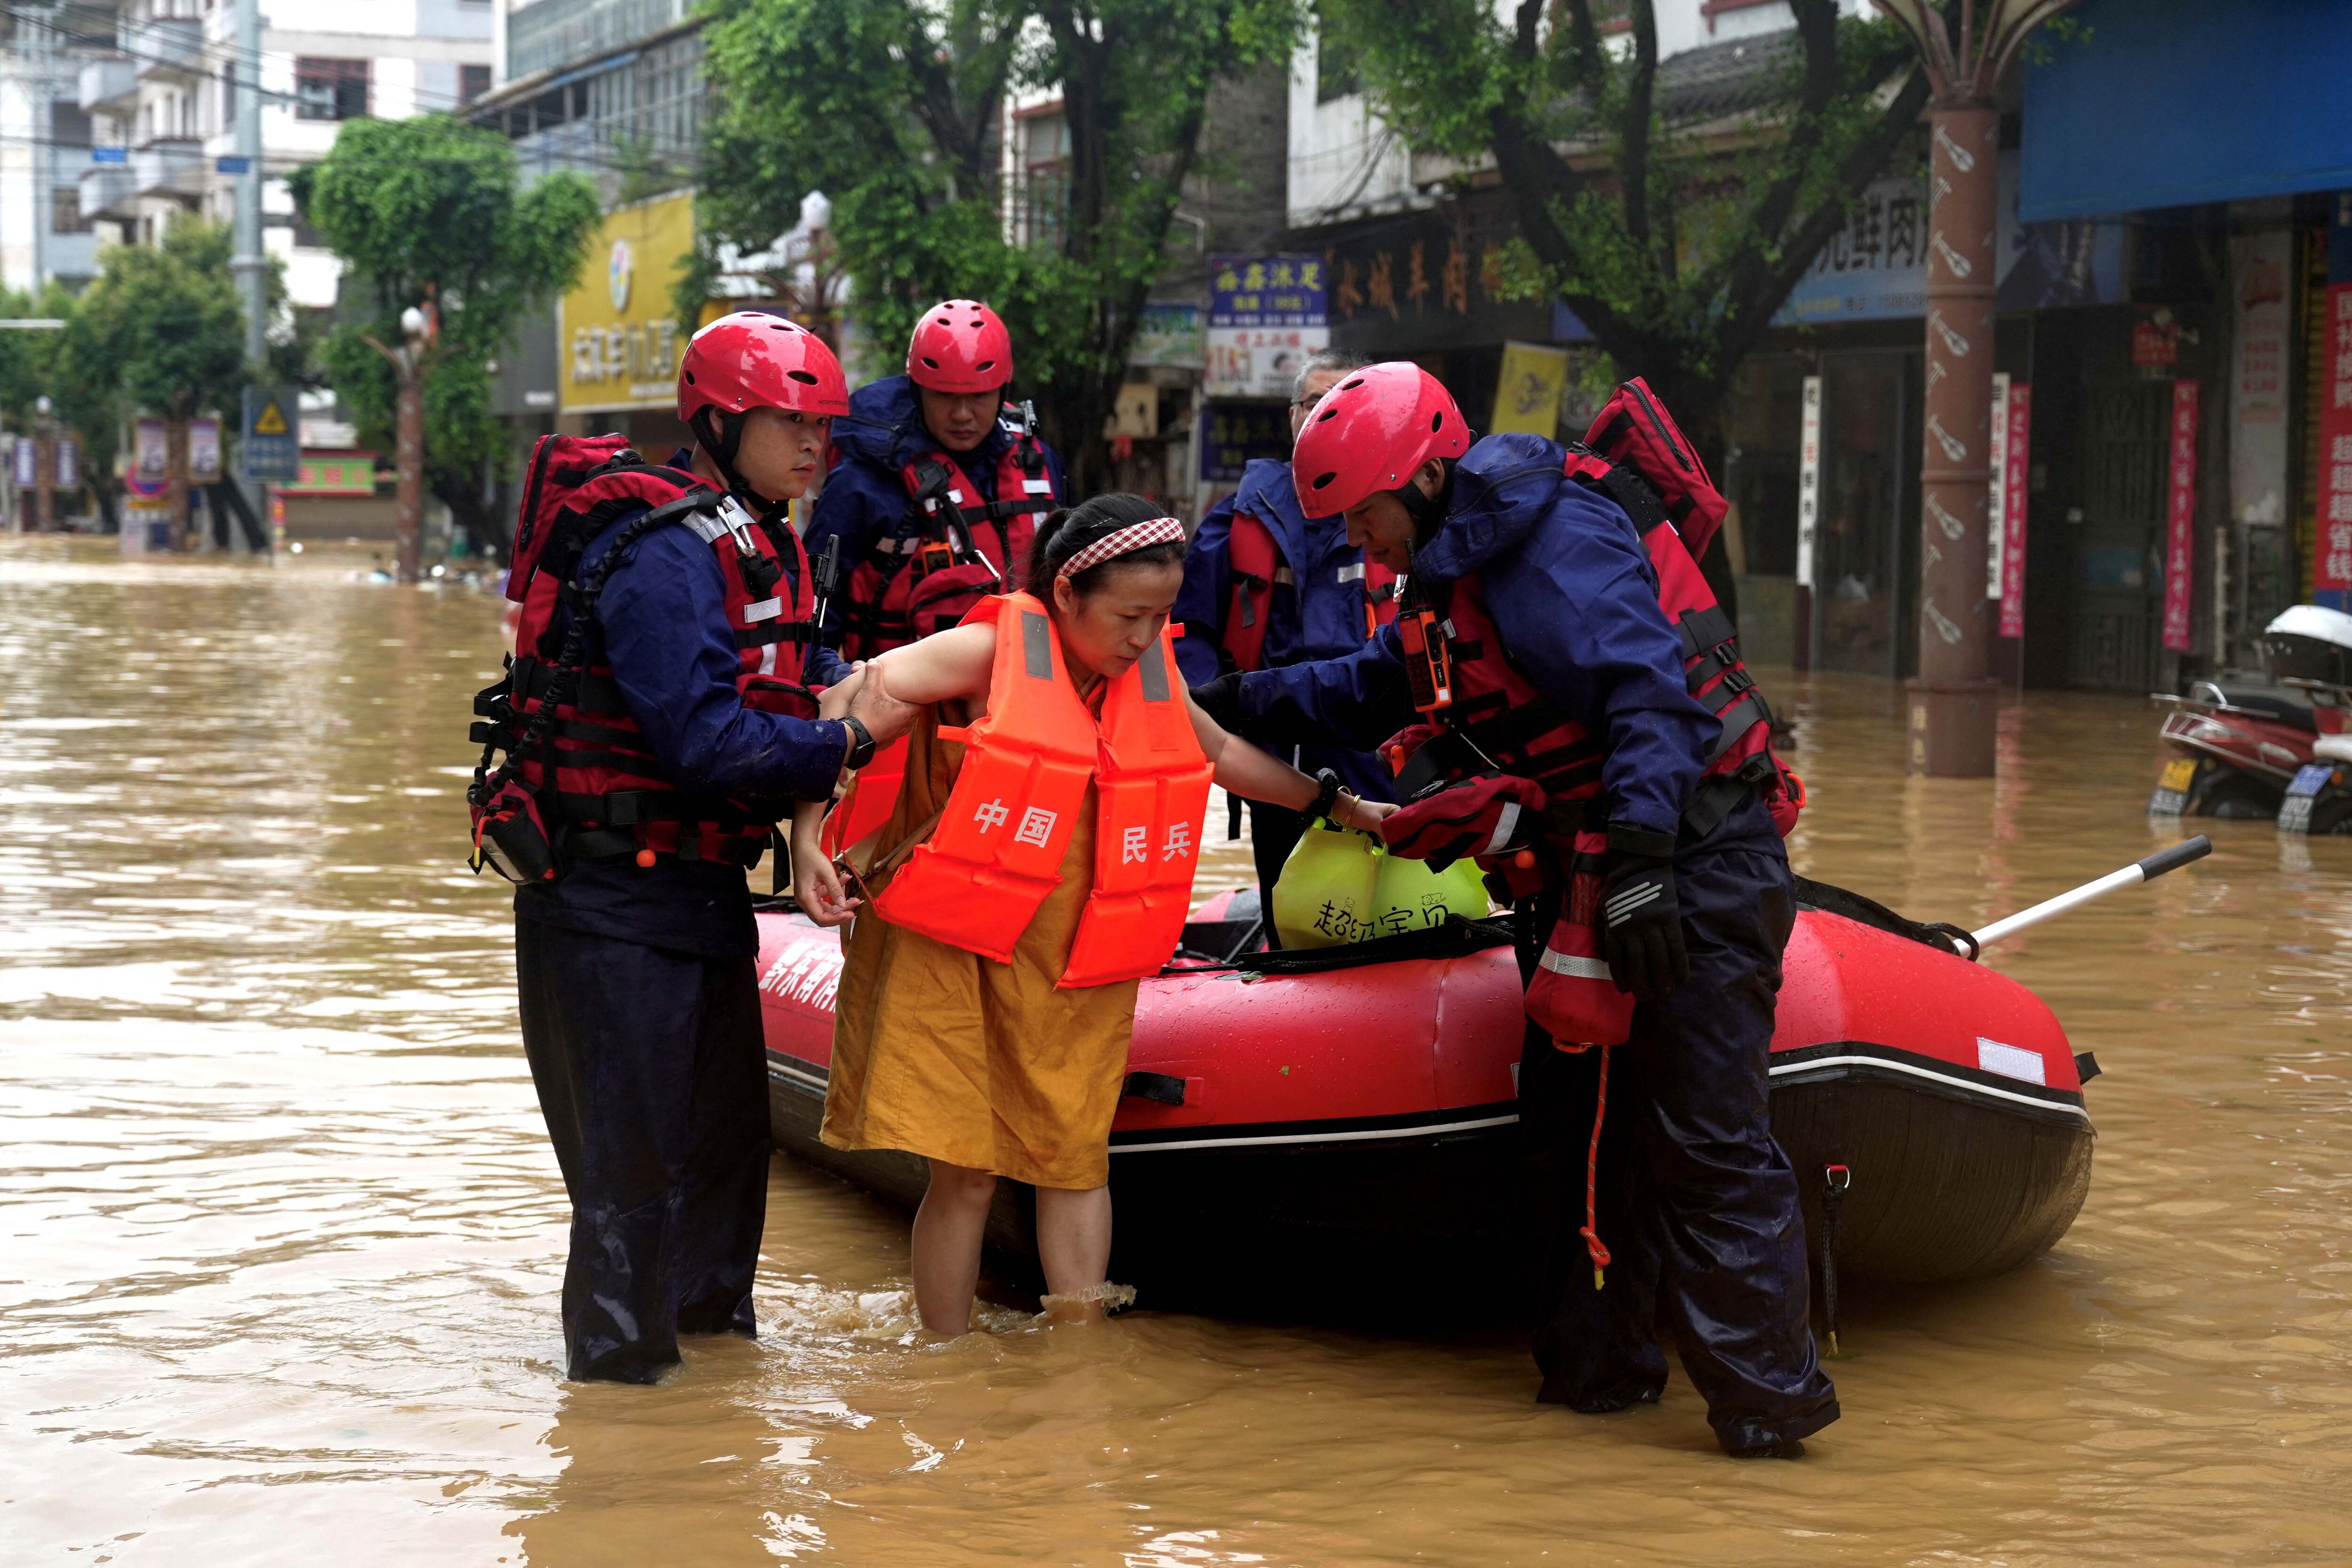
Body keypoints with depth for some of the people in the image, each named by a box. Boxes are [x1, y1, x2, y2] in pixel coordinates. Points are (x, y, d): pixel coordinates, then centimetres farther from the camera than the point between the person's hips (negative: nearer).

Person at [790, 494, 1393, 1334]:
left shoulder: (1151, 678, 7)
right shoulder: (990, 651, -11)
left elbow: (1221, 753, 26)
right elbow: (849, 708, -16)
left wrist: (1341, 806, 29)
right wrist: (806, 837, -24)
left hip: (1078, 968, 5)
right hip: (957, 951, -5)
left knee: (1074, 1156, 5)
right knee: (964, 1170, -3)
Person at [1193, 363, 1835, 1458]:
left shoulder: (1552, 534, -17)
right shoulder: (1457, 561, 15)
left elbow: (1646, 691, -27)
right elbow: (1376, 688, 30)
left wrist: (1637, 871, -32)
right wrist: (1233, 702, 27)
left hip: (1685, 862, -10)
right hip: (1589, 869, 10)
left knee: (1702, 1137, -12)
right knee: (1573, 1121, 14)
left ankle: (1768, 1397, -9)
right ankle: (1600, 1366, 23)